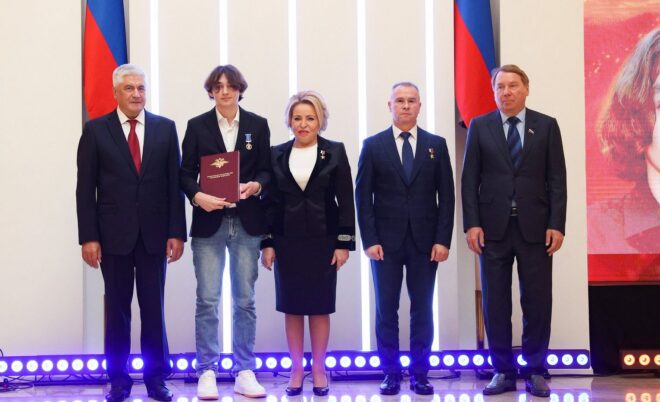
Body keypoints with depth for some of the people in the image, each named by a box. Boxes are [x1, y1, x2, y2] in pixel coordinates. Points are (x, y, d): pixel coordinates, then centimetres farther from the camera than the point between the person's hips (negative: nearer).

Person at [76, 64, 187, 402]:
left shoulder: (165, 128, 6)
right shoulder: (95, 130, 2)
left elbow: (175, 183, 4)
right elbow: (85, 189, 0)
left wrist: (176, 232, -1)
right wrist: (88, 237, -6)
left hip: (154, 234, 1)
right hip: (114, 233, -1)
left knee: (154, 308, 5)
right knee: (117, 309, 6)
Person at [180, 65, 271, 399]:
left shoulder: (258, 125, 7)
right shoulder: (197, 126, 4)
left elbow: (266, 169, 8)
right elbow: (186, 173, 2)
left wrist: (256, 185, -13)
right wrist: (198, 196, -16)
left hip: (247, 222, 1)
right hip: (209, 222, -1)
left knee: (245, 299, 6)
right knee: (207, 299, -2)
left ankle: (245, 372, 14)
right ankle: (207, 372, 8)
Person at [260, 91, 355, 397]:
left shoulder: (334, 152, 1)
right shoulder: (277, 155, 5)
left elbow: (345, 200, -1)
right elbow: (269, 201, 6)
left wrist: (344, 242, -6)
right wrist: (266, 243, 0)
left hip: (323, 240, -1)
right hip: (287, 241, 1)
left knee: (320, 306, 4)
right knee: (292, 306, 6)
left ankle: (319, 370, 15)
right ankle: (296, 370, 15)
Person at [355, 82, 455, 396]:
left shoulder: (436, 145, 7)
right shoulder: (373, 145, 4)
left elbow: (446, 196, 4)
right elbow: (363, 197, 1)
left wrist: (443, 239, -4)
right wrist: (369, 240, -7)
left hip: (425, 241, 1)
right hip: (386, 240, -1)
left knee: (422, 309, 4)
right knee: (386, 309, 2)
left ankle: (420, 373, 12)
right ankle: (391, 373, 10)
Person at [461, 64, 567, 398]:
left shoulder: (546, 126, 5)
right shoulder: (480, 127, 6)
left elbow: (557, 179, 2)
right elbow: (469, 179, 4)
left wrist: (556, 225, -6)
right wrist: (471, 224, -5)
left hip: (535, 228, 0)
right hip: (494, 228, 1)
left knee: (537, 301, 3)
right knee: (495, 303, 3)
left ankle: (535, 372, 13)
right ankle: (503, 372, 13)